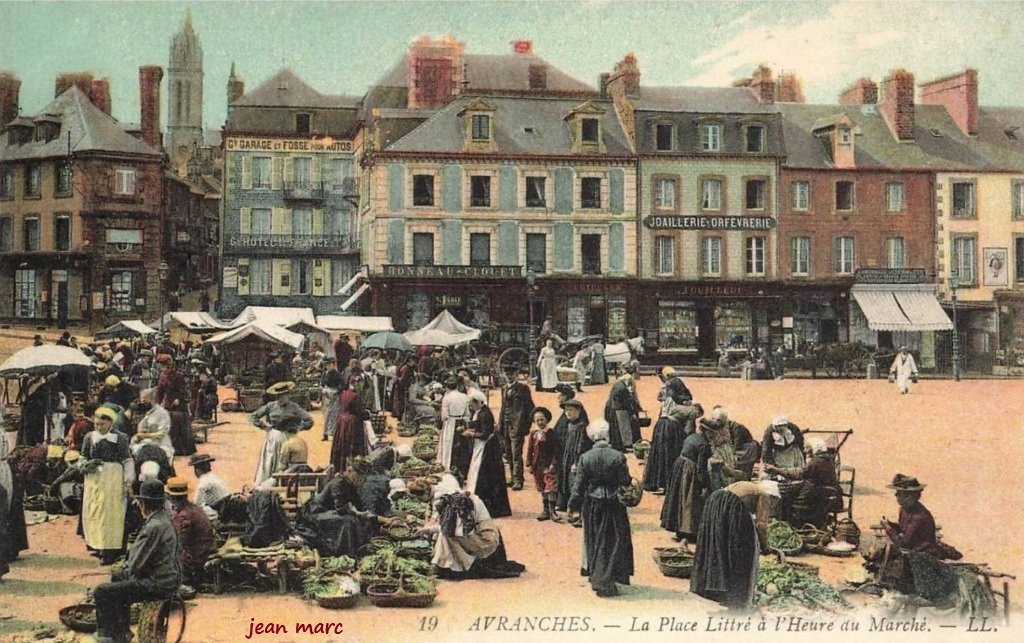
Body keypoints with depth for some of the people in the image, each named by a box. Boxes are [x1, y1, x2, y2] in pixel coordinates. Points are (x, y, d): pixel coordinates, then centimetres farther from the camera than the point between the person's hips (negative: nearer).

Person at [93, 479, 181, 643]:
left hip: (158, 584, -10)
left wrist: (127, 568, -1)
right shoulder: (165, 518, 7)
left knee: (102, 592, -10)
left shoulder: (154, 527, -25)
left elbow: (136, 565, -23)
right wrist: (128, 565, 10)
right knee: (117, 577, 32)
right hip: (169, 576, 10)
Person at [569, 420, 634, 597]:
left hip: (592, 504, 2)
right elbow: (625, 483, -7)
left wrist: (573, 504, 10)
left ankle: (595, 576, 23)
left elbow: (579, 485, -2)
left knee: (594, 541, 16)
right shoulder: (618, 457, -13)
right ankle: (605, 581, 4)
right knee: (613, 541, 7)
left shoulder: (585, 458, -8)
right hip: (614, 504, -2)